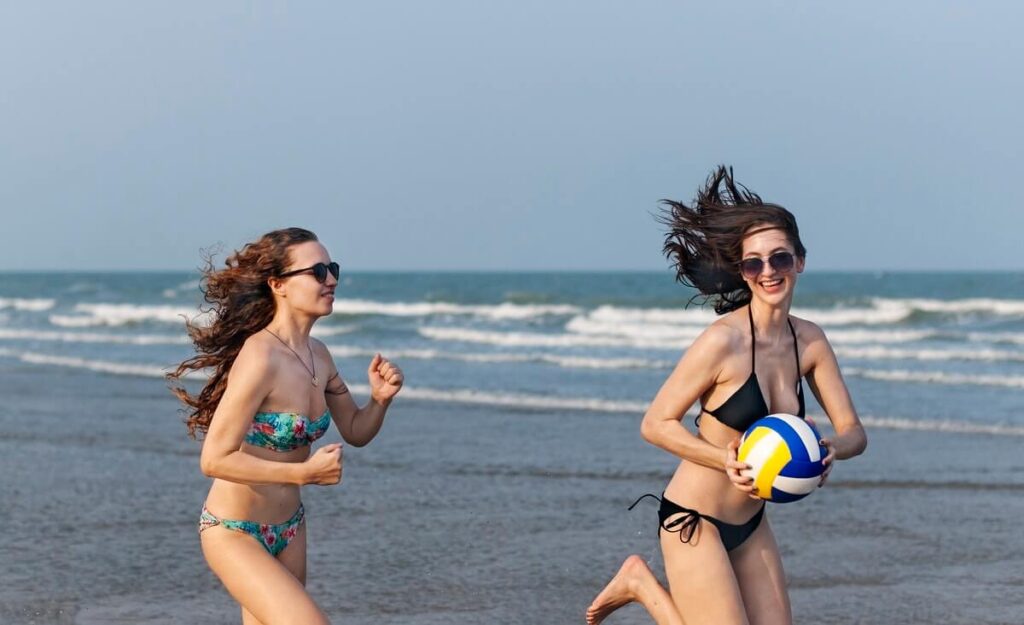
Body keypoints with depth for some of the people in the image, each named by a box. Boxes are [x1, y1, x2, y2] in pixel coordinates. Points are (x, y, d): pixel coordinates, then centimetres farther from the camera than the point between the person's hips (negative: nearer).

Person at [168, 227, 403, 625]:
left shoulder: (317, 355, 2)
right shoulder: (260, 357, -23)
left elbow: (356, 432, 14)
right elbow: (214, 460, -25)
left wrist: (380, 399, -6)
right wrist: (305, 473, -26)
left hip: (288, 529, 9)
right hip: (234, 534, -9)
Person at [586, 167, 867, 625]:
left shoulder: (809, 341, 1)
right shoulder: (724, 340, -19)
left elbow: (853, 432, 6)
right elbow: (655, 424, -14)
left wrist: (831, 448, -17)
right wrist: (728, 461, -26)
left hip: (750, 525, 7)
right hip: (693, 523, -7)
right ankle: (642, 583, 13)